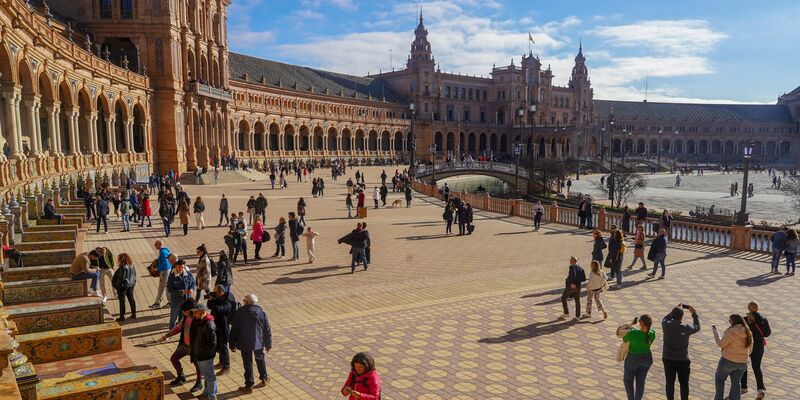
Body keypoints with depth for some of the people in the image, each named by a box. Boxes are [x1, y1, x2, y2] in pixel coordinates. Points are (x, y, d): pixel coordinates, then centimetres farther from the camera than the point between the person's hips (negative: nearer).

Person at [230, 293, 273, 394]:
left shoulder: (239, 313, -12)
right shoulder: (262, 313, -7)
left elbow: (234, 330, -6)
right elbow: (267, 330, -2)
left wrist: (232, 344, 5)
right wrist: (268, 344, 10)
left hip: (244, 344, -2)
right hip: (259, 342, 2)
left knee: (248, 364, 7)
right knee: (260, 359, 23)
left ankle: (249, 386, 13)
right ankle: (264, 379, 35)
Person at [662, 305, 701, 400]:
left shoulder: (666, 325, -14)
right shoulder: (686, 328, -18)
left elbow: (665, 319, 11)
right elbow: (697, 327, 4)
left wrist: (676, 310, 15)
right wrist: (694, 314, 13)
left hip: (668, 359, 2)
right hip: (682, 360, -2)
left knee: (670, 382, 13)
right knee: (684, 383, 13)